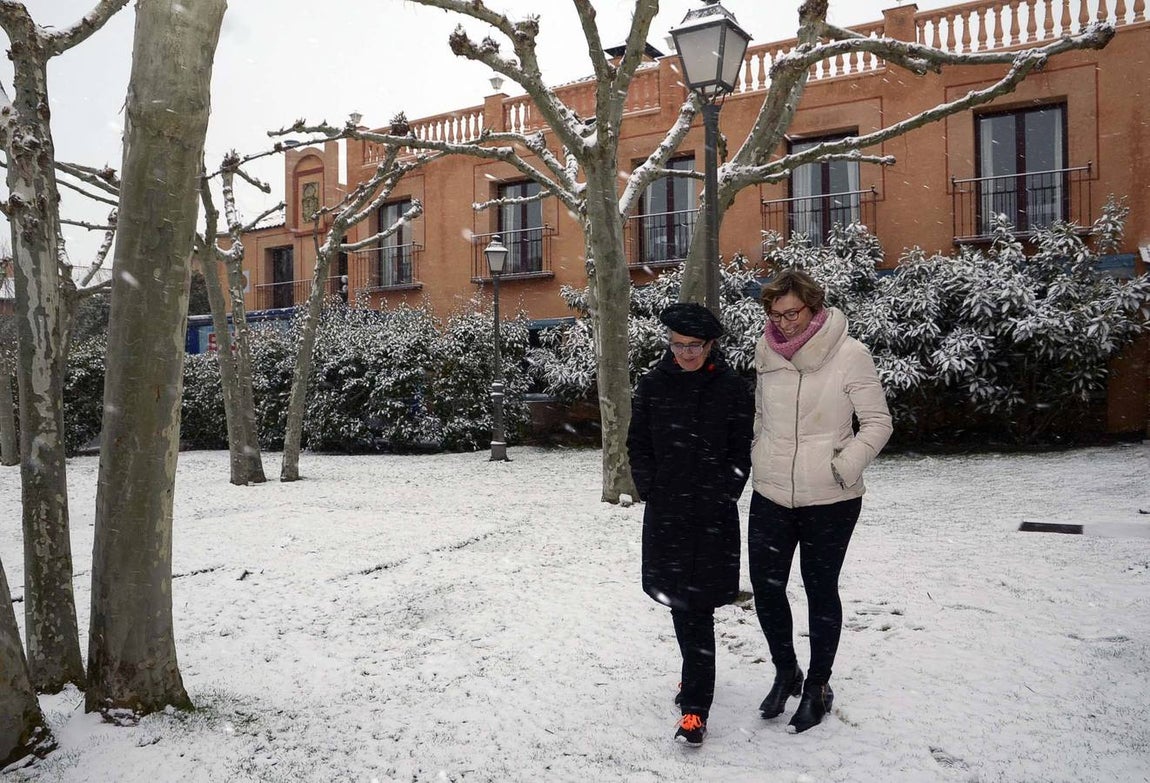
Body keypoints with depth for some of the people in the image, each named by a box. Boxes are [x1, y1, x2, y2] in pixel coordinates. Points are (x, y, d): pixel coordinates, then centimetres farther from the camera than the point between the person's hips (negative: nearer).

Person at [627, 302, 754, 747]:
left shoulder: (732, 389, -4)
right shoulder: (653, 385, 2)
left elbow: (741, 455, -1)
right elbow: (638, 446, 8)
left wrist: (721, 498, -7)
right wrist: (651, 492, 1)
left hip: (713, 515, -3)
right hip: (665, 512, 3)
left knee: (696, 607, -5)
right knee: (679, 602, 12)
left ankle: (695, 707, 1)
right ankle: (697, 676, 36)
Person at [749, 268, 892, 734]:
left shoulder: (849, 354, -12)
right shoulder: (767, 351, 2)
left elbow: (878, 422, -7)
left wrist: (844, 467, -16)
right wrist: (758, 460, 8)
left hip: (829, 501, -4)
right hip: (770, 495, 4)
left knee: (821, 591, 10)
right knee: (766, 586, 8)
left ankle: (818, 687, 30)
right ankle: (785, 672, 33)